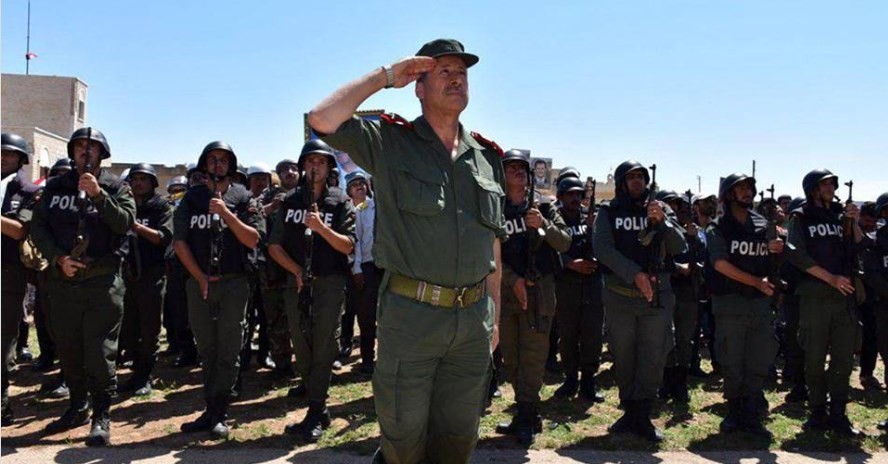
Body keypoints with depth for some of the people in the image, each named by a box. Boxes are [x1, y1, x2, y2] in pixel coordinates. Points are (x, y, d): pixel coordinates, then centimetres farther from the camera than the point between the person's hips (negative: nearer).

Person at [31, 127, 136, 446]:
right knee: (68, 349, 14)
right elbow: (38, 227, 6)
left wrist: (98, 195, -23)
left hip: (102, 282, -4)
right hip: (62, 281, 4)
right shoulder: (55, 187, 11)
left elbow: (125, 222, -13)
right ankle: (78, 407, 30)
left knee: (100, 352, -4)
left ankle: (101, 417, 5)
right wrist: (58, 258, -8)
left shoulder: (116, 187, 3)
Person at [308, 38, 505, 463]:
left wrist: (494, 314, 15)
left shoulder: (487, 157, 12)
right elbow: (322, 120, -18)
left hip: (473, 317, 5)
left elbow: (492, 242, 16)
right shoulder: (390, 142, -1)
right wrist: (385, 76, -8)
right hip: (410, 315, -4)